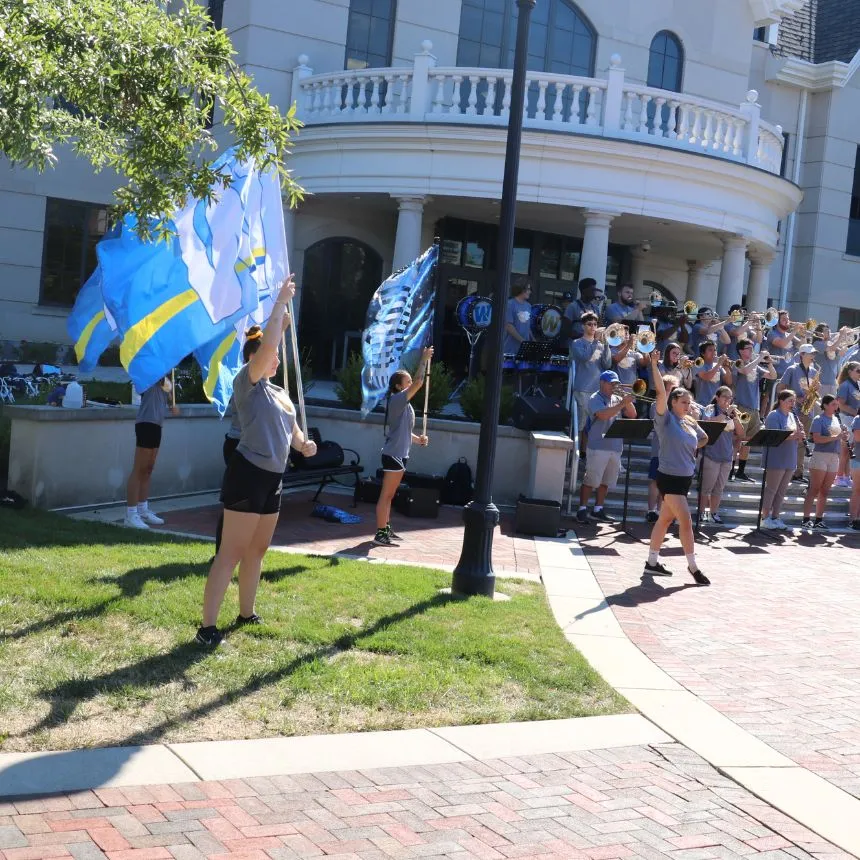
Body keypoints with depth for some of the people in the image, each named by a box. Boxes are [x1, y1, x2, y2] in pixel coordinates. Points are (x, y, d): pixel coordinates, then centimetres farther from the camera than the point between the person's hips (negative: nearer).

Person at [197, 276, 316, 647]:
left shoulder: (281, 394, 17)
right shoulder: (247, 383, -8)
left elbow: (292, 431, 25)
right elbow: (267, 344, -21)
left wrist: (304, 445, 3)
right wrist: (281, 303, -16)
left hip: (273, 478, 9)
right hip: (247, 475, -9)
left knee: (257, 550, 18)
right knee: (231, 553, -10)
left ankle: (247, 613, 32)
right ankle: (207, 627, -9)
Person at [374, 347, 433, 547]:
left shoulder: (404, 403, 17)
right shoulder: (397, 399, -13)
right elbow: (418, 382, -23)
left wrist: (418, 439, 8)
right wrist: (424, 360, -15)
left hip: (399, 454, 10)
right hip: (393, 455, -10)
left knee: (389, 495, 16)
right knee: (386, 495, -8)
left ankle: (386, 529, 23)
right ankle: (380, 535, -7)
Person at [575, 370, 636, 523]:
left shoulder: (617, 399, 15)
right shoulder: (595, 399, -4)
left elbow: (632, 415, 11)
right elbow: (603, 415, -21)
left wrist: (627, 402, -5)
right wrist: (622, 403, -22)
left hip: (615, 447, 7)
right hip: (598, 446, -7)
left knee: (606, 481, 12)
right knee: (591, 480, -6)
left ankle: (598, 509, 21)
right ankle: (582, 510, -1)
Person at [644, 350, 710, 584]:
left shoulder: (690, 423, 9)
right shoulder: (666, 418, -10)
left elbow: (704, 438, 28)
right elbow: (661, 392, -23)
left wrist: (690, 449, 12)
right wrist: (654, 366, -30)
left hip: (685, 477, 7)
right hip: (669, 477, -7)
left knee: (665, 519, 13)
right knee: (686, 521, -9)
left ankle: (652, 562, 22)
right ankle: (693, 566, 0)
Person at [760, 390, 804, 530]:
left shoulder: (792, 417, 14)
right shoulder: (774, 416, -9)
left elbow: (797, 440, 15)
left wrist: (800, 435, -6)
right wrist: (793, 435, -26)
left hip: (790, 461, 7)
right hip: (776, 460, -7)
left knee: (781, 491, 10)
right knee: (771, 490, -3)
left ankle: (775, 517, 15)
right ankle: (765, 518, 3)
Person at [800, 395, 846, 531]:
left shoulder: (836, 419, 14)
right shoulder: (818, 419, -7)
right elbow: (817, 439, -18)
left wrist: (844, 437, 0)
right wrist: (836, 437, -22)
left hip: (834, 458, 6)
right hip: (820, 457, -6)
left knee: (824, 492, 8)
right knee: (814, 490, -6)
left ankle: (818, 520, 12)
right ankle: (806, 519, -5)